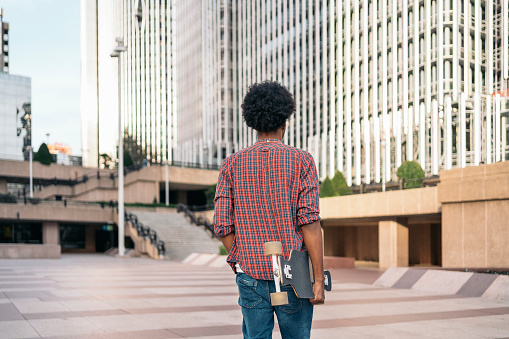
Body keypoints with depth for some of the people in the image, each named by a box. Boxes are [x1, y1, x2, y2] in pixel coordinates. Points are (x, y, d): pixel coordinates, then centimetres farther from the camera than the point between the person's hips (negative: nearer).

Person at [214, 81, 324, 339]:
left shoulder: (232, 164, 3)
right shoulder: (301, 161, -4)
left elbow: (222, 225, 0)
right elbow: (309, 222, -12)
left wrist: (244, 266, 13)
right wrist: (319, 279, -10)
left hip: (252, 278, 2)